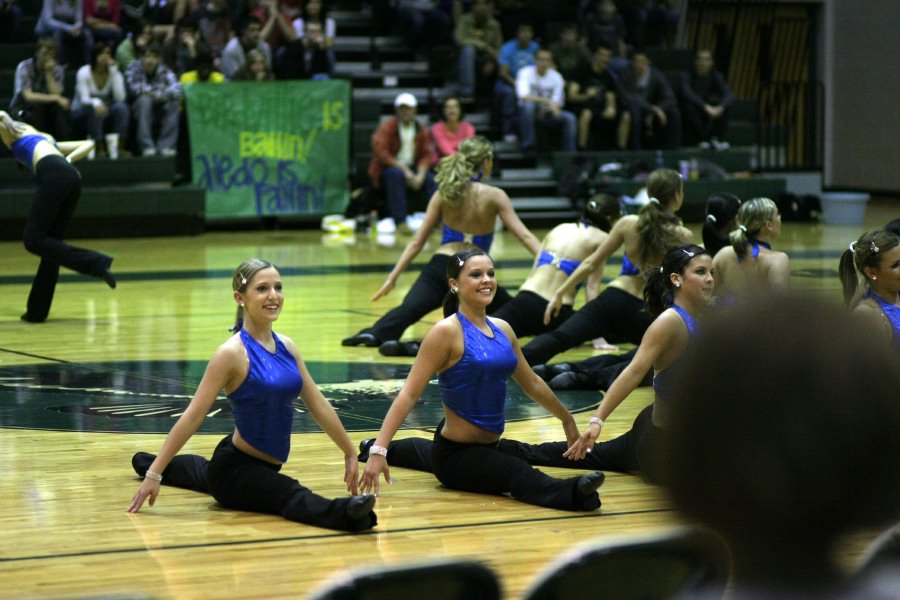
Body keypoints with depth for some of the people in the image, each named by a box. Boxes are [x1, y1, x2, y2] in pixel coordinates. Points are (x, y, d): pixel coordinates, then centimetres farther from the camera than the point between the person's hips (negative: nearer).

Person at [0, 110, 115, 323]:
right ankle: (37, 311, 9)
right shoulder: (46, 140, 39)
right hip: (72, 178, 7)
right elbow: (88, 143, 36)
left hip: (53, 176, -7)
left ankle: (95, 263, -18)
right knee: (50, 241, 10)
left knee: (34, 240, -9)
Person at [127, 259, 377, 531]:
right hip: (235, 468, -9)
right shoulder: (233, 353, -20)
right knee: (294, 497, -39)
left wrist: (350, 454, 11)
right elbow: (193, 415, -21)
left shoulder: (286, 346, 0)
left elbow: (317, 404, 8)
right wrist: (153, 474, -23)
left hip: (265, 466, 9)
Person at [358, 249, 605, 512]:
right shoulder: (447, 332, -14)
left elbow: (531, 383, 23)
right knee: (520, 476, -37)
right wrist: (378, 451, -27)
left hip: (487, 447, 9)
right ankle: (572, 493, -62)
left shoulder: (502, 330, 8)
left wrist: (568, 420, 33)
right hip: (456, 455, -9)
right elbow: (409, 393, -18)